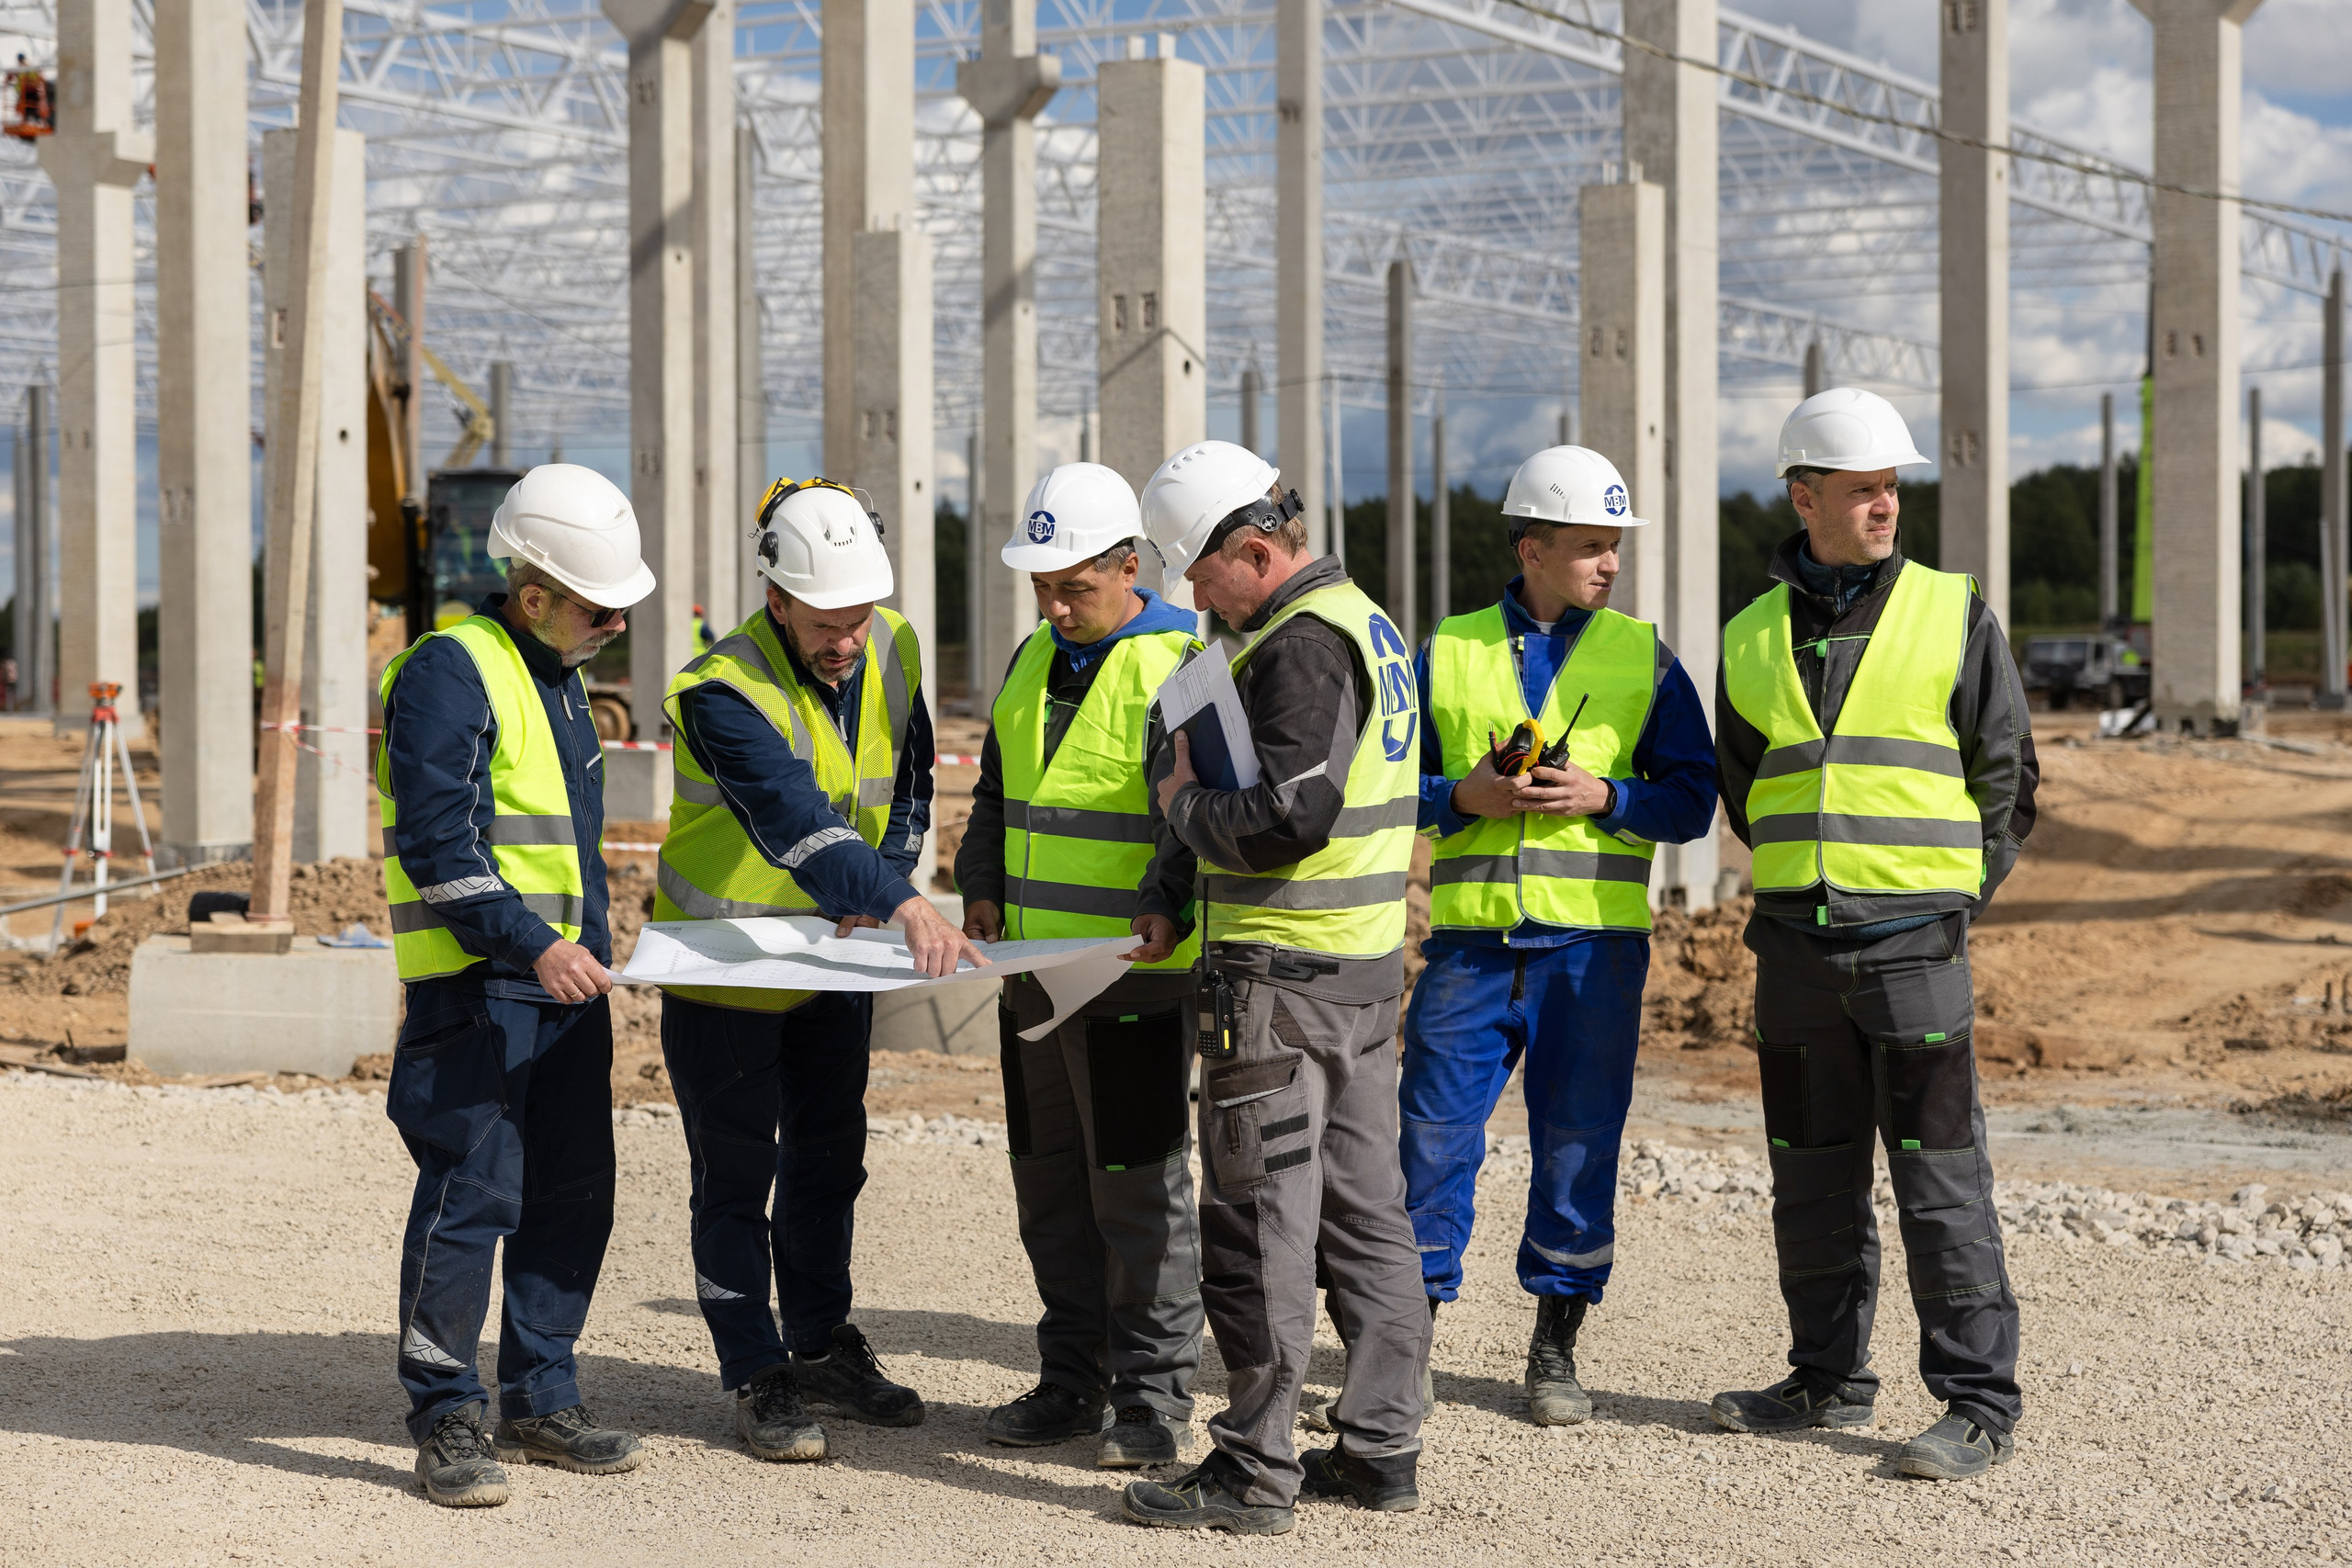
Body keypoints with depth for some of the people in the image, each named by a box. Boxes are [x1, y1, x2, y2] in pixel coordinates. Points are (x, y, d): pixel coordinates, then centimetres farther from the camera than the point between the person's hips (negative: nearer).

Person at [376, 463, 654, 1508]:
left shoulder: (558, 676, 17)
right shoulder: (450, 673, -12)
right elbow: (439, 844, -19)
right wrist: (531, 944, -25)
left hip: (562, 981, 9)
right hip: (474, 988, -9)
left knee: (572, 1196, 10)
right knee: (471, 1196, -9)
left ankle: (539, 1401, 20)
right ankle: (446, 1422, -1)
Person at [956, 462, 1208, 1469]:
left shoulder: (1183, 661, -9)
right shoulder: (1035, 660, 15)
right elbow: (996, 791, 23)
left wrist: (1169, 904, -29)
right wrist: (982, 887, 8)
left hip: (1139, 975, -8)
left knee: (1139, 1186, -3)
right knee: (1049, 1182, 13)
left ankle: (1154, 1396, 6)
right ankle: (1072, 1379, 24)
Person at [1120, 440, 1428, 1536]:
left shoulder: (1301, 644, -16)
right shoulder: (1366, 622, 16)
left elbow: (1290, 818, -24)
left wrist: (1187, 803, -7)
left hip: (1282, 973, -10)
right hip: (1366, 963, 10)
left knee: (1260, 1220, -5)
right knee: (1365, 1211, 12)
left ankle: (1255, 1469, -1)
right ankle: (1380, 1447, 18)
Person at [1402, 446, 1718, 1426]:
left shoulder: (1643, 658, 7)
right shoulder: (1447, 654, 8)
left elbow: (1692, 796, 5)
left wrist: (1603, 797, -12)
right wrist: (1463, 798, -9)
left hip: (1593, 941, 0)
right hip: (1470, 938, 0)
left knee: (1578, 1146, 3)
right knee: (1433, 1135, -1)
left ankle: (1556, 1353, 15)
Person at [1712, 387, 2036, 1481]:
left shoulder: (1953, 617, 0)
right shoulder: (1752, 639, 9)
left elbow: (2006, 776, 5)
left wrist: (1950, 898, 3)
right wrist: (1802, 879, 13)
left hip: (1912, 940, -4)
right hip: (1795, 941, 4)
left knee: (1940, 1177, -5)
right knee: (1812, 1177, 11)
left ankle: (1979, 1405, 0)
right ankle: (1830, 1379, 23)